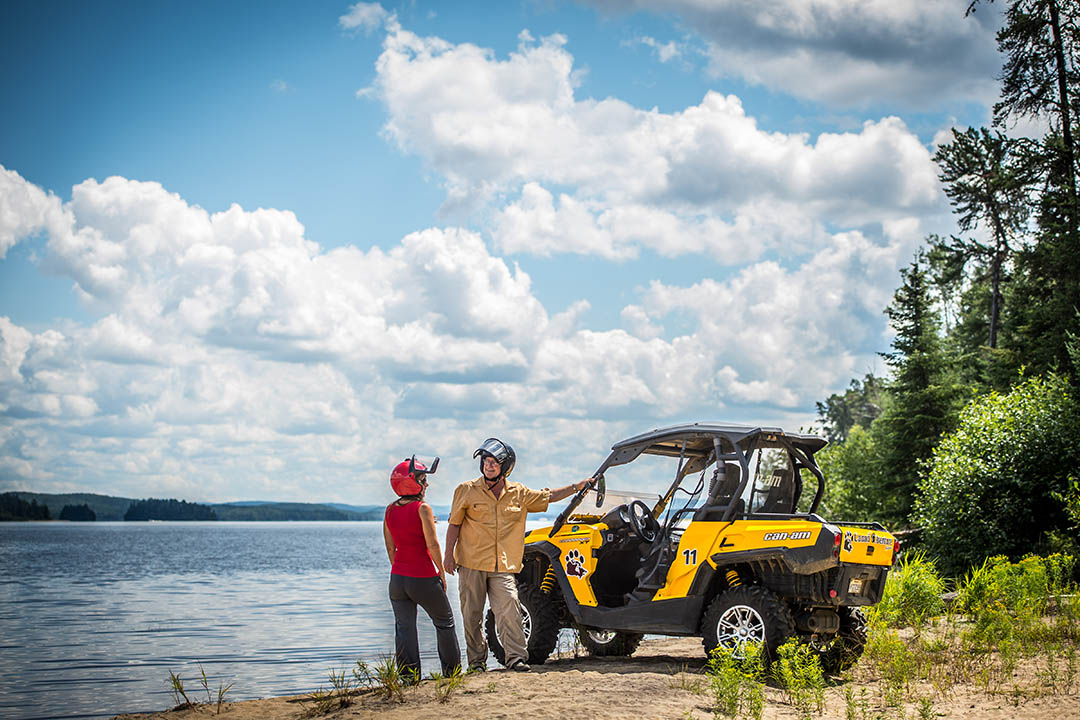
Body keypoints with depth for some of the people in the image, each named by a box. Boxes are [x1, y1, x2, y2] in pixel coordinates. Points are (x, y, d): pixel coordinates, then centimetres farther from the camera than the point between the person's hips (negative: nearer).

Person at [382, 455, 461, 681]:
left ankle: (409, 677, 7)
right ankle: (452, 670, 21)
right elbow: (432, 545, -16)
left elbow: (390, 547, 10)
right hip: (424, 577, -5)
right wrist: (442, 573, -6)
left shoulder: (390, 510, 3)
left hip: (398, 577, 5)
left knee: (404, 628, 8)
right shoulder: (422, 509, -14)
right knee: (444, 622, 14)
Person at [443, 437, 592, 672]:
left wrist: (576, 487, 16)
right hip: (471, 564, -1)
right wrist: (449, 554, -1)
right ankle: (476, 660, 14)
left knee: (509, 611, -13)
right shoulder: (467, 490, 2)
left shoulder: (519, 493, 9)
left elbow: (547, 497, 21)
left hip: (503, 568, 1)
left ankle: (516, 658, -12)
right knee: (471, 615, 3)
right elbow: (454, 523, 5)